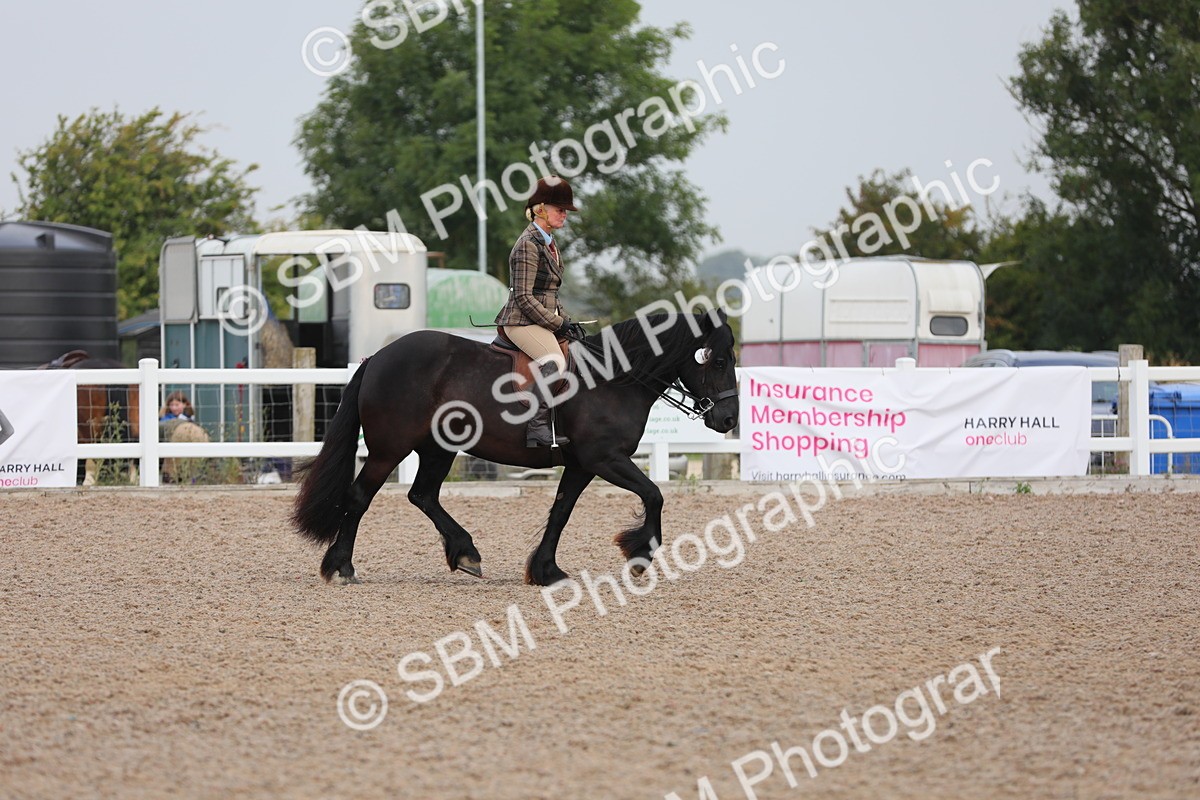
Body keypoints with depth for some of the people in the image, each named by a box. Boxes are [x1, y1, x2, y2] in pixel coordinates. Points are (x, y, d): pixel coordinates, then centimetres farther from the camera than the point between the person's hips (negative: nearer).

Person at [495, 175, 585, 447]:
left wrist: (566, 321, 10)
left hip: (543, 320, 10)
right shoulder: (528, 244, -13)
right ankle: (539, 427, -32)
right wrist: (558, 324, -17)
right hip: (521, 321, -10)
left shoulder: (549, 244, 17)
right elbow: (524, 297, -18)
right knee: (553, 360, -31)